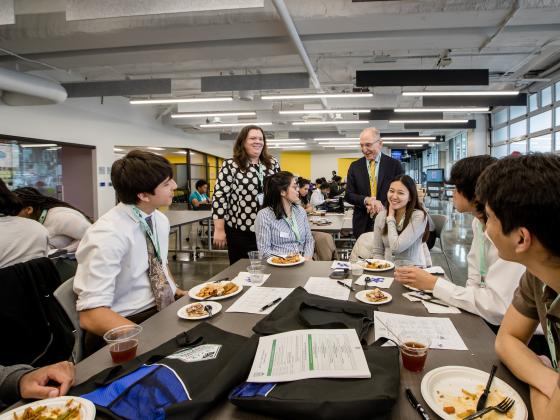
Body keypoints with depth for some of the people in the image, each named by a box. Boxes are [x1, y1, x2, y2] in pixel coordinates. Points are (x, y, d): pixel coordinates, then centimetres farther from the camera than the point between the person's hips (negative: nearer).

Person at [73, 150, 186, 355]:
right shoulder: (108, 234, -21)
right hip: (125, 324, -7)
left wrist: (177, 291, 3)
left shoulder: (160, 220, 2)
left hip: (165, 308, 8)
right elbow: (90, 315, -23)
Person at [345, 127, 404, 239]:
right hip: (362, 223, 1)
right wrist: (367, 200, -17)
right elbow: (348, 195, 2)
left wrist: (382, 205, -17)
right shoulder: (355, 166, 4)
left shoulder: (394, 164, -1)